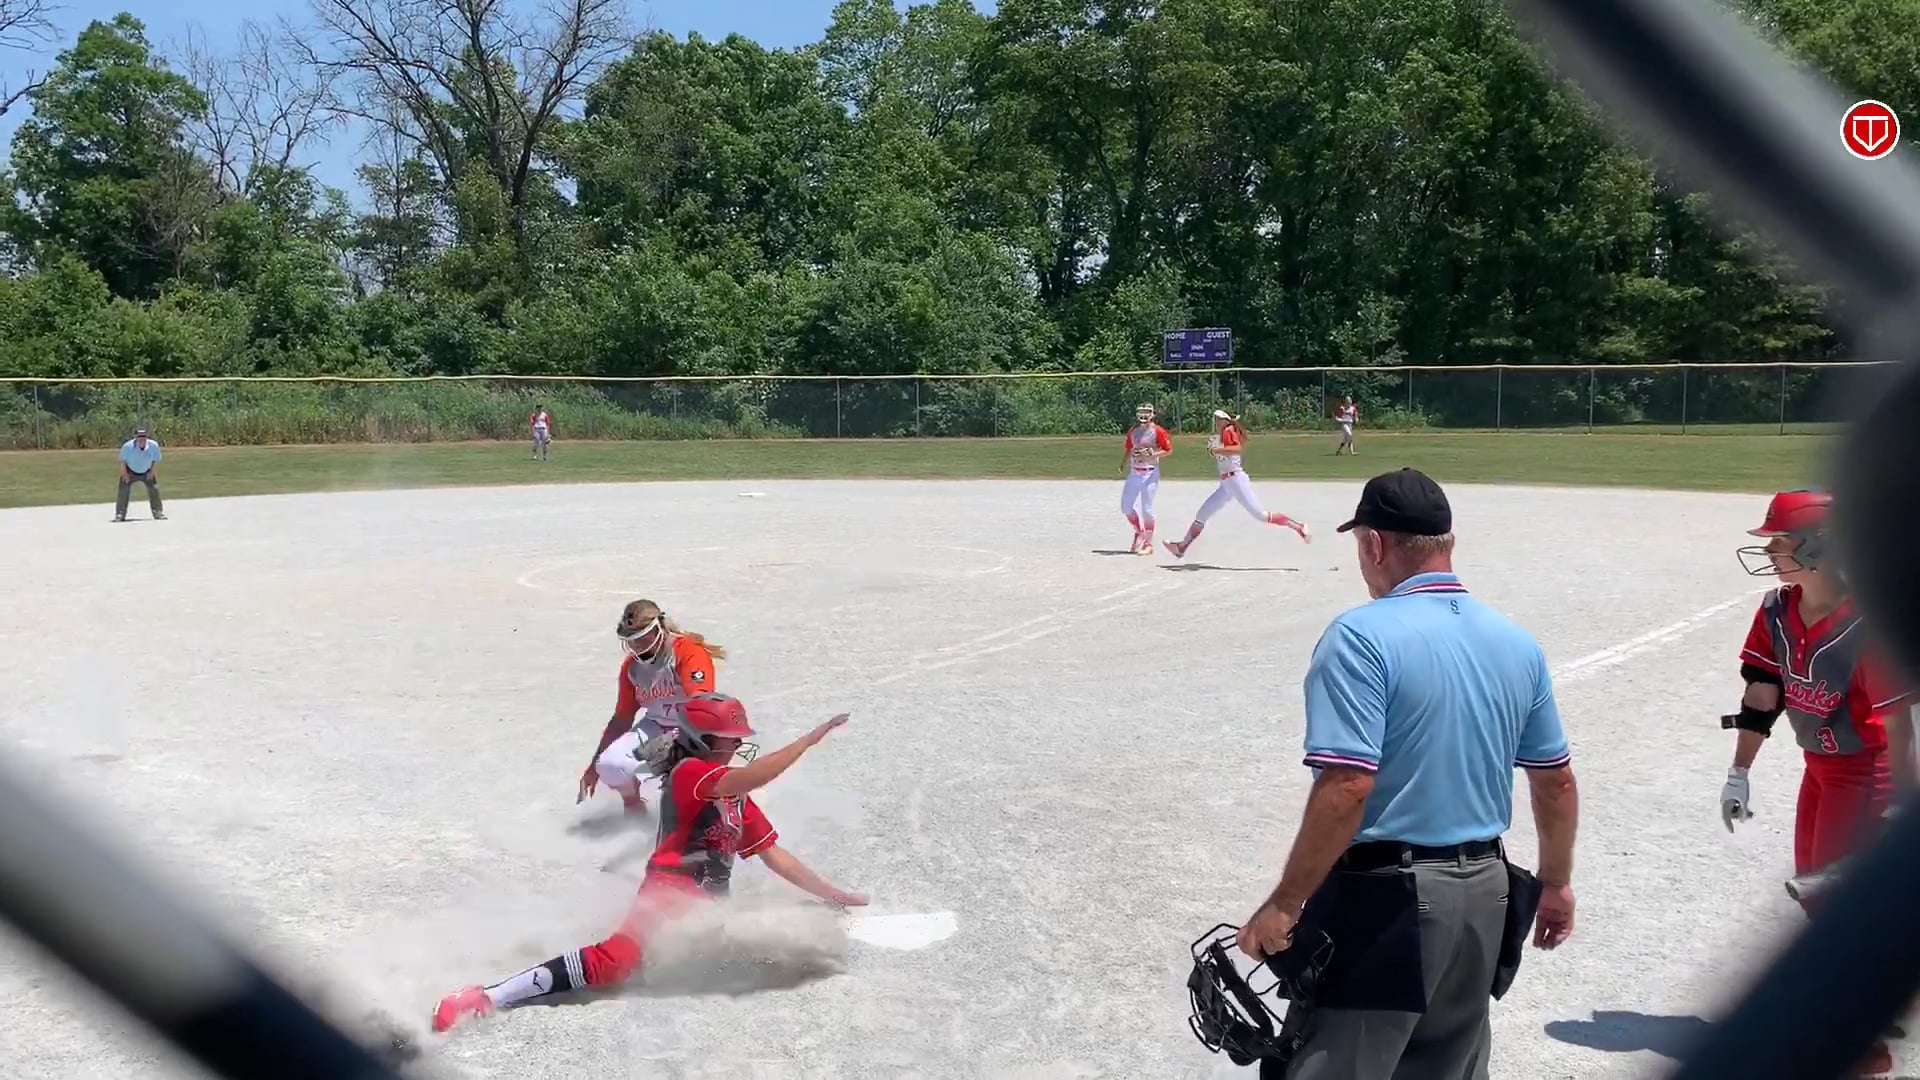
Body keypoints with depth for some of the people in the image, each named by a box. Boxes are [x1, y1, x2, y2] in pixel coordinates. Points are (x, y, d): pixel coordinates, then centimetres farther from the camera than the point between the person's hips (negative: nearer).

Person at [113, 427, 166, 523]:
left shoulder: (154, 445, -22)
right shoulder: (127, 446, -27)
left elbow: (155, 460, -5)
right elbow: (122, 460, -11)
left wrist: (152, 472, -9)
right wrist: (124, 473, -12)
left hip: (147, 472, 2)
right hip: (130, 472, -2)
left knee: (154, 489, -5)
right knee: (123, 490, -12)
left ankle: (157, 512, 8)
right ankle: (120, 514, -4)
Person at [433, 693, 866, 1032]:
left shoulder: (735, 795, 21)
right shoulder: (687, 772, -4)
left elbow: (773, 853, 23)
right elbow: (749, 777, -22)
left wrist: (831, 894, 20)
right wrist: (810, 739, -18)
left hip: (708, 909, 10)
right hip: (672, 892, -10)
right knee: (614, 960, -29)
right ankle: (487, 996, -30)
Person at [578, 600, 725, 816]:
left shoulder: (690, 652, -18)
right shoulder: (631, 666, 4)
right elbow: (622, 718, 13)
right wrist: (593, 766, 14)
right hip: (655, 728, 6)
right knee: (609, 764, -19)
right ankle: (633, 804, 15)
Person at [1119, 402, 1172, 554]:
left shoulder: (1157, 431, -9)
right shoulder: (1132, 431, 9)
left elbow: (1168, 450, -7)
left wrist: (1153, 455, -20)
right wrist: (1123, 465, 10)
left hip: (1150, 473, -6)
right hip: (1134, 472, 6)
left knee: (1146, 509, -7)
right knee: (1126, 507, 7)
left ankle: (1148, 544, 3)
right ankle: (1139, 533, 29)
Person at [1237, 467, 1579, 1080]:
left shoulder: (1361, 637, -16)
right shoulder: (1518, 643, 6)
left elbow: (1347, 787, -24)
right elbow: (1556, 781, 13)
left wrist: (1284, 905, -18)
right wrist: (1556, 884, 26)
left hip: (1385, 897, -7)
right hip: (1486, 893, 7)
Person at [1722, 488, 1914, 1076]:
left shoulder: (1867, 624, -27)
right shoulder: (1777, 611, -5)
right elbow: (1761, 698, 3)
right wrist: (1738, 774, 4)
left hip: (1866, 775, -8)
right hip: (1819, 769, 8)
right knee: (1813, 891, 17)